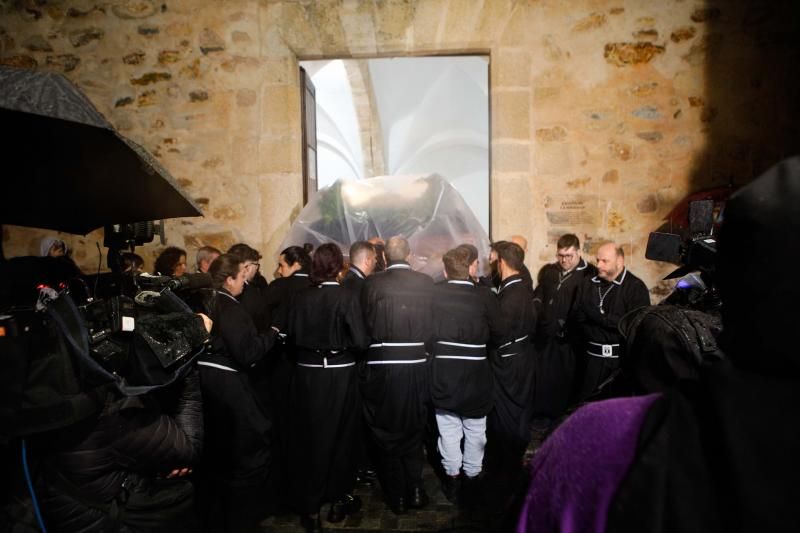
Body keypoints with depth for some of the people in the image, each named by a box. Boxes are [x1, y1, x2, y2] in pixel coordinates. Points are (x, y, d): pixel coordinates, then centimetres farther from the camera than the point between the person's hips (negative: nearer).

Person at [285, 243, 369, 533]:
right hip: (339, 375, -2)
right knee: (340, 436, 17)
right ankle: (338, 500, 31)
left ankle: (309, 505, 27)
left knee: (308, 437, 16)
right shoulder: (347, 296, -14)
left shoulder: (301, 297, -7)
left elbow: (291, 336, -3)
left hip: (307, 373, 2)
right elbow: (360, 342, -17)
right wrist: (340, 344, 3)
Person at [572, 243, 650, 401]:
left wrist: (599, 315, -13)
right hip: (593, 356, 4)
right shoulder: (588, 284, 7)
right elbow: (578, 317, -1)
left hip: (622, 357, -3)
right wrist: (614, 321, -13)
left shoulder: (635, 287, -6)